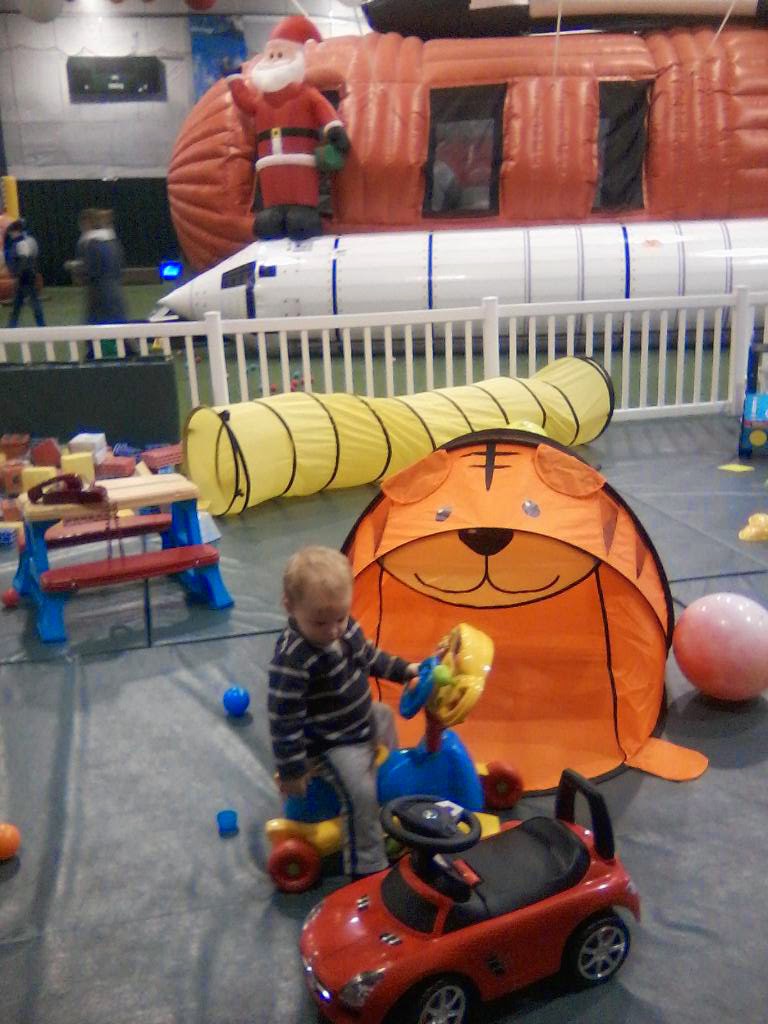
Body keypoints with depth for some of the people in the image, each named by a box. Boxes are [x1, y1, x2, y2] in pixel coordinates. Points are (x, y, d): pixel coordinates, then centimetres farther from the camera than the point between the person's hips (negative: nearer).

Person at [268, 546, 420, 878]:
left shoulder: (346, 628, -12)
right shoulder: (292, 661, -36)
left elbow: (368, 656, 11)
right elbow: (284, 719, -29)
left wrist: (405, 670, 11)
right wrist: (291, 771, -22)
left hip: (363, 720, 9)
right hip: (331, 744, -9)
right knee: (361, 796, -17)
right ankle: (367, 867, 4)